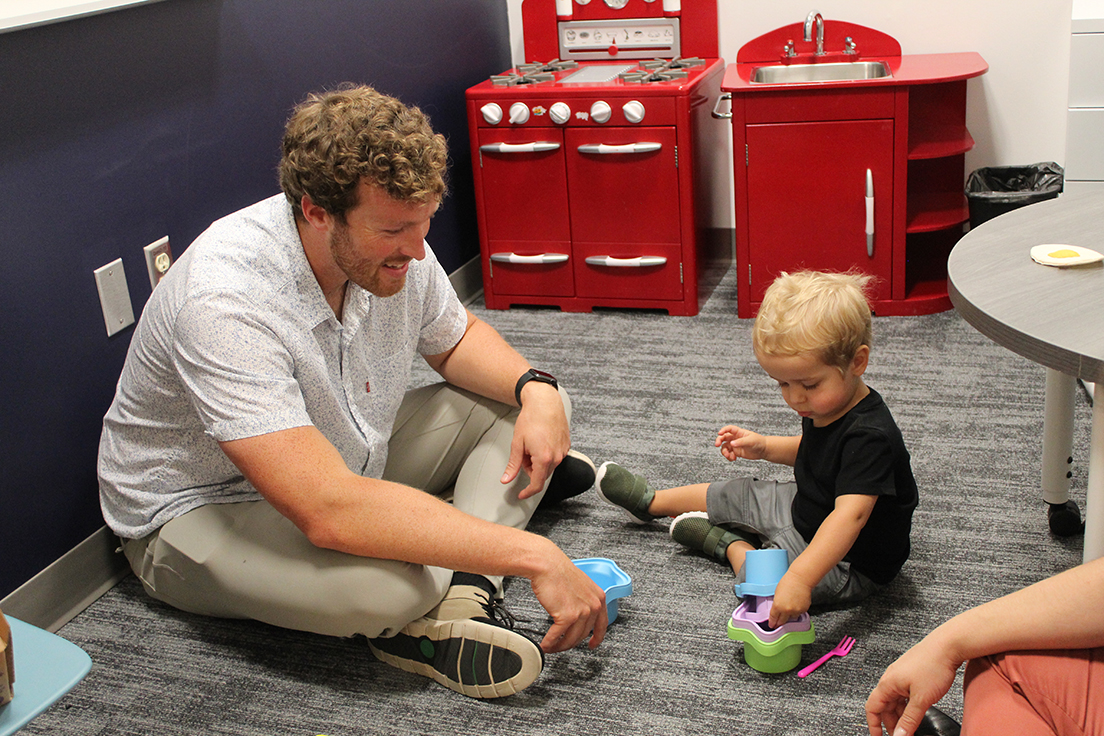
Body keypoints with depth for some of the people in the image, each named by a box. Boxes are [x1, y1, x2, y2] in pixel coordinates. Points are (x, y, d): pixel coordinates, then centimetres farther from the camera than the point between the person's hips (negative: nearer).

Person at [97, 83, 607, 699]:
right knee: (394, 582, -39)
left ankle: (463, 597, -18)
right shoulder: (225, 305, -37)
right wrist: (534, 556, -42)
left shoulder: (388, 246, -14)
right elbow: (328, 512, -44)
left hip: (349, 454, 8)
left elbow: (455, 339, 8)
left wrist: (535, 390, -15)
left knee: (536, 402, -1)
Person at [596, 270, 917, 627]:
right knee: (735, 496, 17)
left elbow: (850, 515, -48)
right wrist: (764, 447, -1)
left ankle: (728, 545, 9)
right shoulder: (822, 405, -7)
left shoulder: (870, 437, -36)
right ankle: (649, 502, 42)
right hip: (808, 510, 9)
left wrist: (799, 578, -59)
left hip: (849, 566, -9)